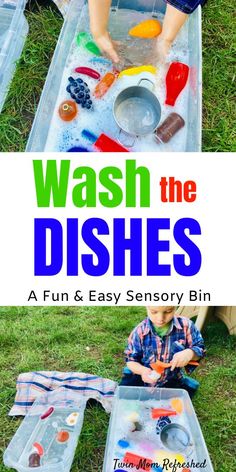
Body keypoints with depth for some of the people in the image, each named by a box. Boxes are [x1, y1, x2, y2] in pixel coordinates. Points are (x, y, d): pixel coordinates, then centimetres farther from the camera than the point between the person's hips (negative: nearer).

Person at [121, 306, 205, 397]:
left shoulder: (186, 326, -16)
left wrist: (190, 353, -28)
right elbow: (131, 360, -7)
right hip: (143, 379, 0)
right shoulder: (139, 331, -17)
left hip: (171, 382, 1)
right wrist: (142, 370, -29)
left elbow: (200, 349, -4)